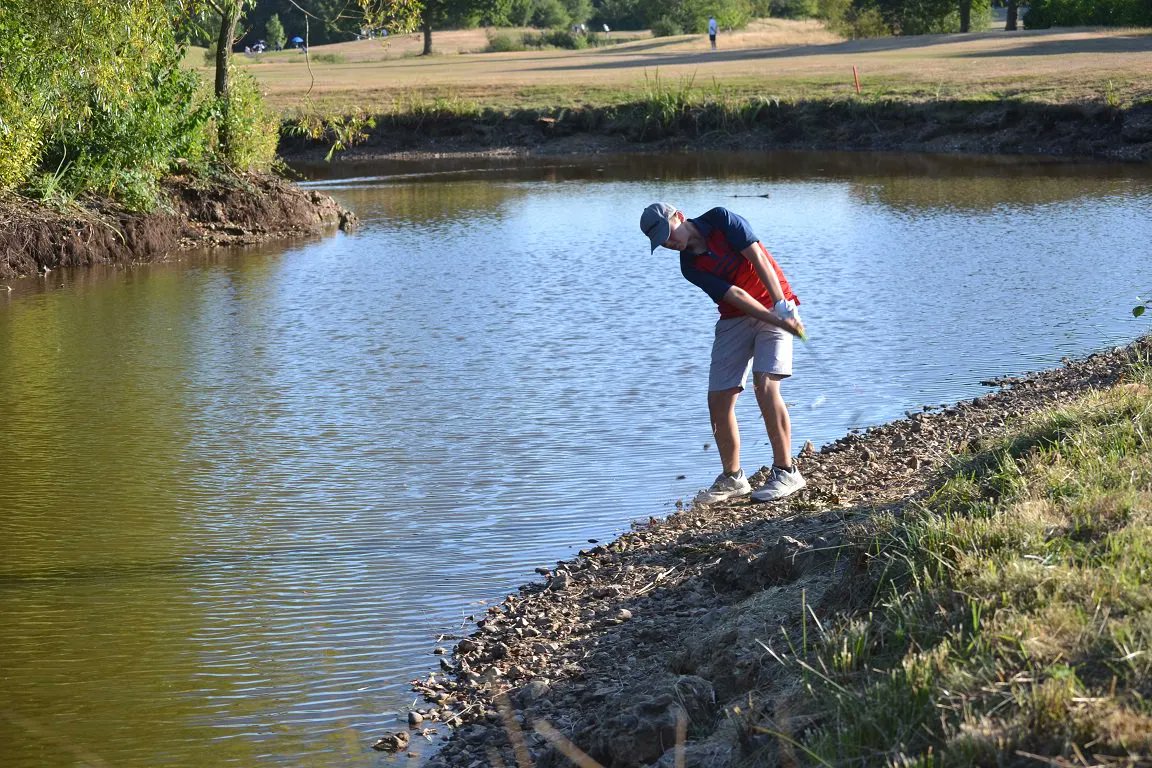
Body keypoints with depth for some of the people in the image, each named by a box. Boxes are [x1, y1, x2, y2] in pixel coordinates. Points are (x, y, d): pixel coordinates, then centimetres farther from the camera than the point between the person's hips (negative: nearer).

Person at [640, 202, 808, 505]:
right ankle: (732, 478, 14)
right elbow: (736, 296, -13)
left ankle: (785, 472, -14)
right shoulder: (690, 267, -4)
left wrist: (781, 306, -23)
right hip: (735, 319, 5)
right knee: (719, 399, -1)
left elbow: (758, 259, -16)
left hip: (776, 306, -5)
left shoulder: (721, 219, -11)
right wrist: (778, 321, -23)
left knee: (765, 385, -20)